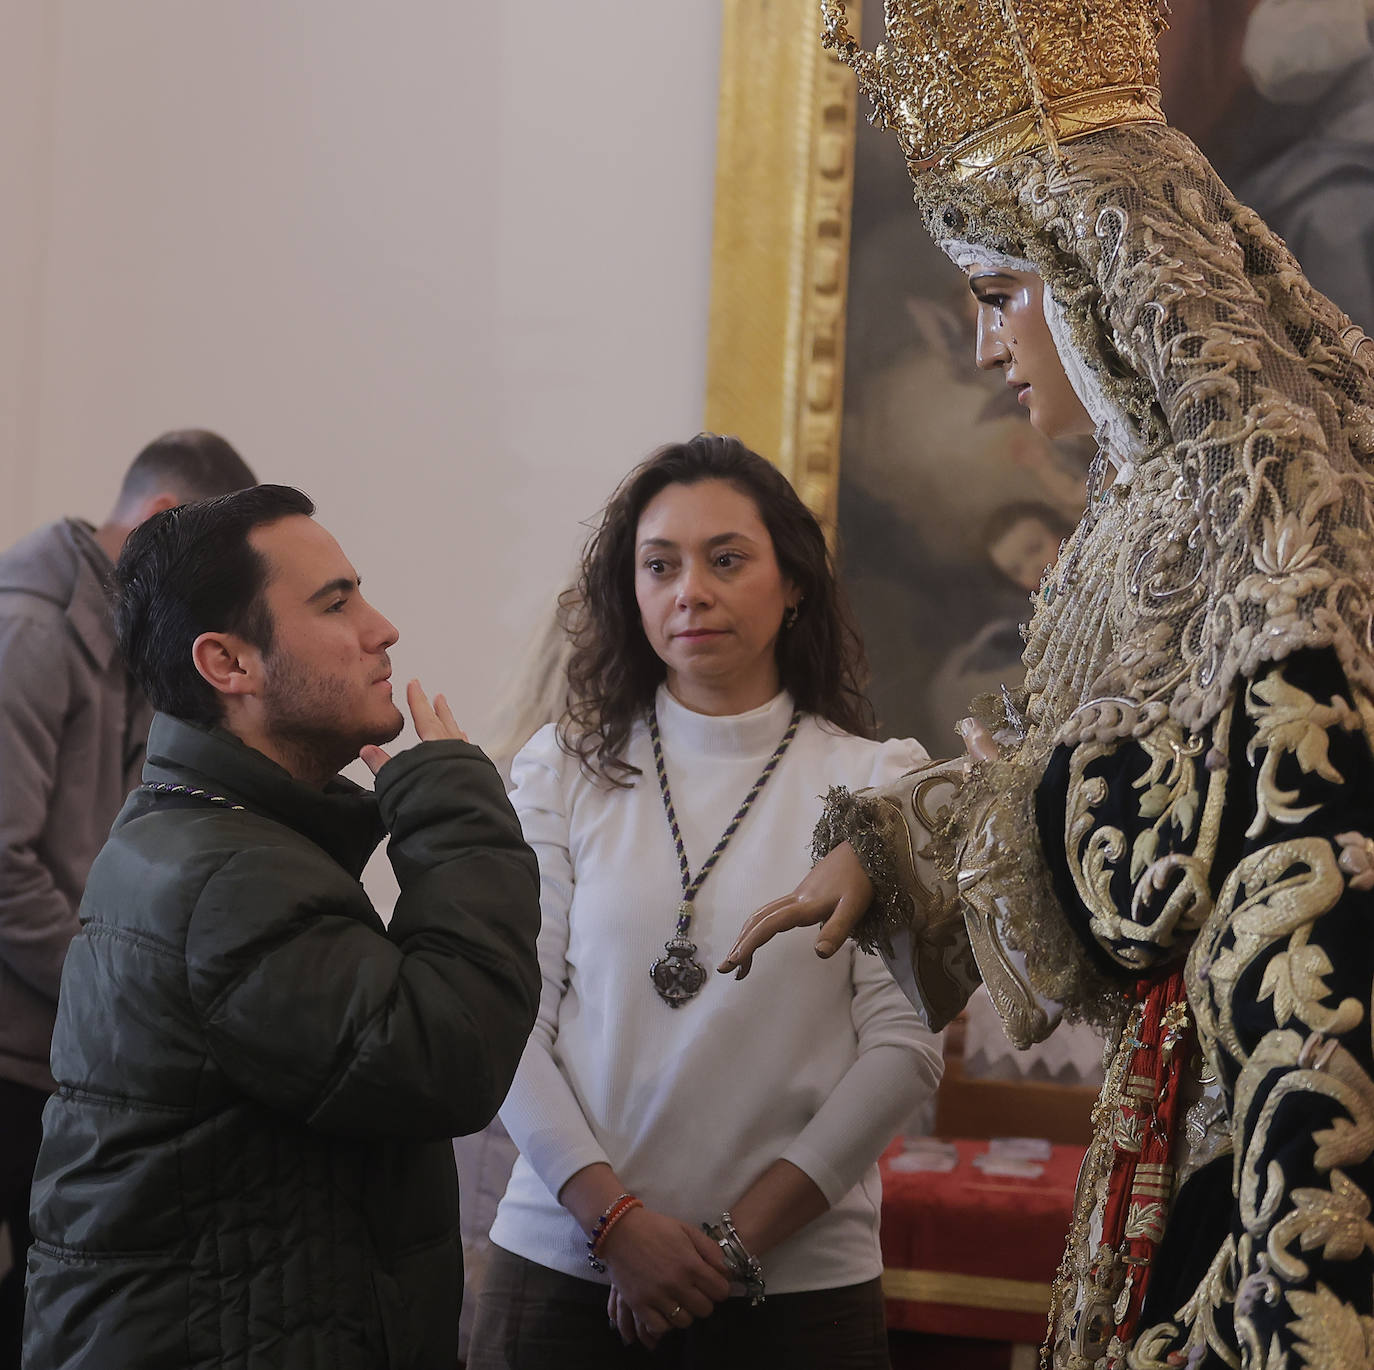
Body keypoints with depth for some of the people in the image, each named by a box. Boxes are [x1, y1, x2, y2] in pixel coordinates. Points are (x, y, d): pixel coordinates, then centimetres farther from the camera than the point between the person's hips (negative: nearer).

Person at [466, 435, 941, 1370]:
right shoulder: (561, 772, 3)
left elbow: (907, 1041, -6)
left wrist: (740, 1241, -12)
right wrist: (617, 1219, -13)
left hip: (797, 1283, -1)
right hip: (564, 1264, 1)